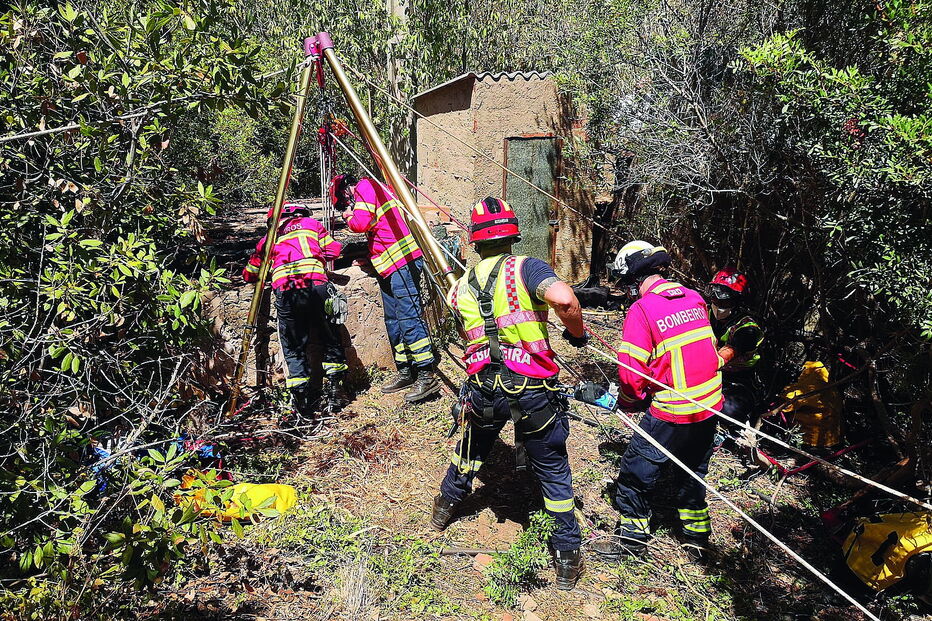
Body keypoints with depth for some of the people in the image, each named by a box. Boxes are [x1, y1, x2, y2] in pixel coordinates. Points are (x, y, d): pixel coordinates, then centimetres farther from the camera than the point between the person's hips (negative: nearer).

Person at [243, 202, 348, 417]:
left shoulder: (269, 238, 28)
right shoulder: (311, 224, 24)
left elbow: (249, 274, 33)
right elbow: (333, 250, 17)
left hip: (284, 291, 1)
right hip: (316, 285, -1)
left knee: (293, 349, 11)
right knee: (331, 341, 14)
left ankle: (301, 398, 4)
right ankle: (334, 390, 10)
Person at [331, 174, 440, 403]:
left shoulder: (365, 187, -2)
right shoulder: (377, 188, 26)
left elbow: (360, 223, -16)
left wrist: (349, 216, 4)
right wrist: (364, 258, 18)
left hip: (403, 260, -10)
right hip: (388, 264, 10)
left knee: (408, 317, -14)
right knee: (393, 321, 12)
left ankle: (427, 375, -15)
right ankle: (405, 371, 18)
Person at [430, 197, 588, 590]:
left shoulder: (461, 287, 8)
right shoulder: (524, 268, -8)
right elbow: (564, 299, -25)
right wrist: (577, 333, -7)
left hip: (483, 388, 4)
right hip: (532, 388, -4)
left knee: (472, 448, 31)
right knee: (552, 470, 13)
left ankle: (444, 508, 53)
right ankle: (567, 558, 22)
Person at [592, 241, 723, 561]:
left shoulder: (641, 309, -17)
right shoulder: (694, 298, 3)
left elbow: (632, 370, -17)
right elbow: (709, 348, 14)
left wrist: (628, 402, 2)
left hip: (671, 412, -7)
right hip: (710, 405, 7)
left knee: (637, 472, 11)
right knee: (694, 469, 25)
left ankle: (632, 537, 24)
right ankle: (697, 535, 40)